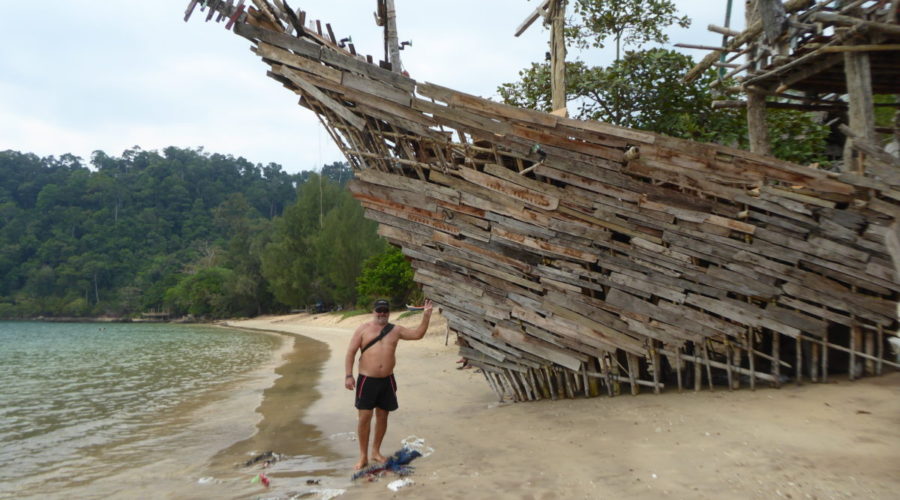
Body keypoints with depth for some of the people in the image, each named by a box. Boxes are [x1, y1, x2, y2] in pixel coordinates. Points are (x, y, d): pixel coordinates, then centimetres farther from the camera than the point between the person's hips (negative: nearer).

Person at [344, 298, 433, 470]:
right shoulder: (363, 329, -1)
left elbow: (418, 334, 8)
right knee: (365, 417, -3)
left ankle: (376, 451, 27)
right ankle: (363, 456, 10)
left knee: (382, 416, 10)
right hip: (367, 380, -3)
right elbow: (351, 352, -3)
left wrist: (426, 316, -3)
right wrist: (349, 375, -10)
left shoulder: (396, 330, 7)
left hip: (387, 380, 3)